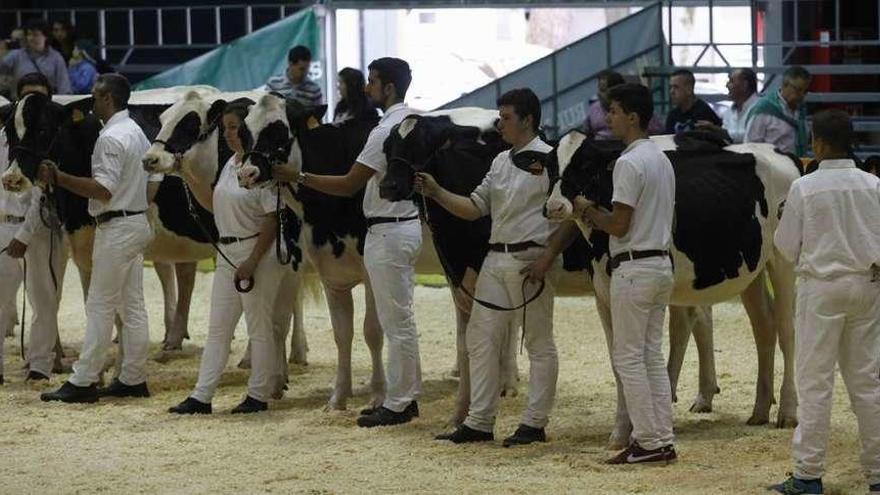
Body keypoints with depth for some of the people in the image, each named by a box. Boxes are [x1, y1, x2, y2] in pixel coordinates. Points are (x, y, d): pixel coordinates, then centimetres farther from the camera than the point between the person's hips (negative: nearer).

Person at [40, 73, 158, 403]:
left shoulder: (111, 138, -17)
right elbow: (154, 180, 19)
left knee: (100, 305, -7)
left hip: (116, 228, -10)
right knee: (132, 306, 10)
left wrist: (58, 178, -23)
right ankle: (134, 379, 13)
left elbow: (103, 189, -24)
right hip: (137, 224, 10)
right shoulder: (138, 133, 14)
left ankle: (83, 382, -6)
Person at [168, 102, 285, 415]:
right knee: (218, 328, 9)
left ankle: (258, 395, 11)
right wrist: (188, 175, 8)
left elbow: (272, 219, -18)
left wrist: (252, 262, -21)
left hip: (257, 253, -9)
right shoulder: (231, 164, 12)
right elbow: (213, 204, 20)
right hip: (228, 253, 9)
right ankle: (201, 397, 10)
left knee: (259, 327, 2)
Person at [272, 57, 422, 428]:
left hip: (388, 233, -10)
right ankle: (407, 396, 20)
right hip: (407, 226, 10)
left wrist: (298, 177, -14)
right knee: (400, 320, 15)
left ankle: (398, 404, -1)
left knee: (397, 322, -5)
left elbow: (349, 185, -19)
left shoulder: (386, 132, -19)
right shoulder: (412, 123, 11)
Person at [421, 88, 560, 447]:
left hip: (531, 261, -8)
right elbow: (475, 207, 16)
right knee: (481, 338, 6)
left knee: (539, 342, 1)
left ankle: (535, 424, 6)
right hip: (496, 260, 8)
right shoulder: (501, 162, 16)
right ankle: (479, 422, 10)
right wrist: (436, 193, 3)